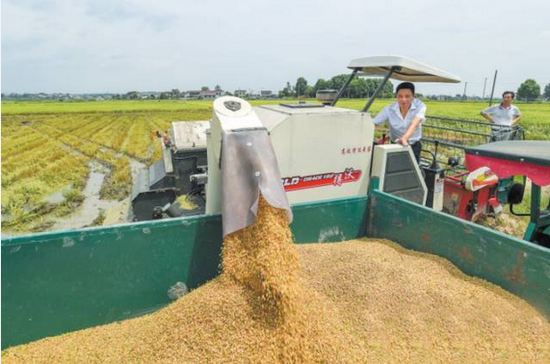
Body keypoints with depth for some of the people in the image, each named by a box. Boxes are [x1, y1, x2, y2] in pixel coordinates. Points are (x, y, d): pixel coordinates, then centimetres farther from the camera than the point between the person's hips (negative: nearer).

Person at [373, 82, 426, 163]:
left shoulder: (420, 106, -15)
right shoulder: (389, 110, -12)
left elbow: (414, 124, -31)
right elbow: (372, 124, -17)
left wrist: (404, 138, -50)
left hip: (414, 147, 0)